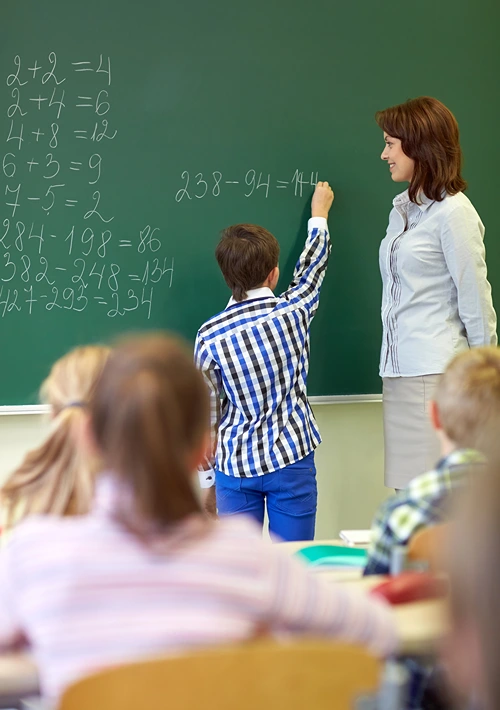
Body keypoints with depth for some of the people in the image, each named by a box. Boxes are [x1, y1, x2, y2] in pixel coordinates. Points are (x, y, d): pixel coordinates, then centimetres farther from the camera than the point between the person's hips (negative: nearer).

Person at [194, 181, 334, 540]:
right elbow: (313, 265, 17)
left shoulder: (209, 336, -6)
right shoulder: (294, 310, -5)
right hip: (292, 460, 0)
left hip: (235, 466, 1)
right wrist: (319, 215, 35)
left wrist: (210, 470, 14)